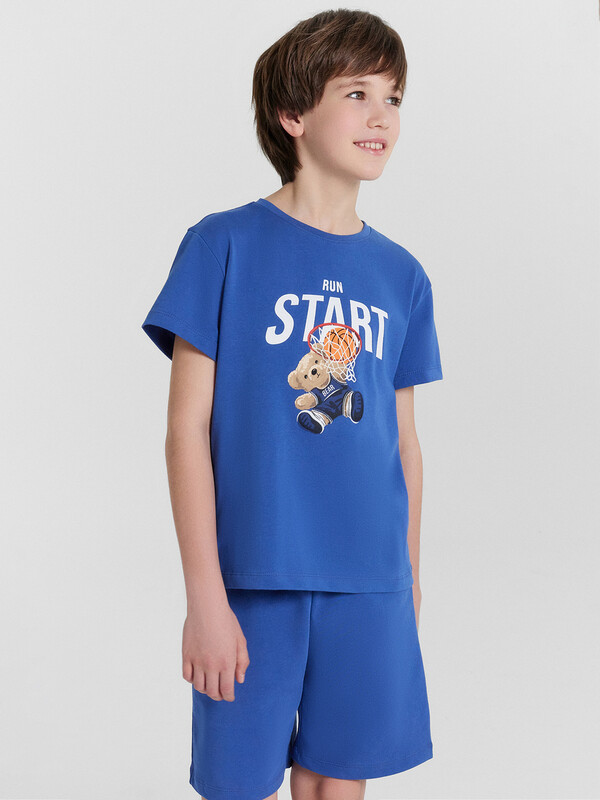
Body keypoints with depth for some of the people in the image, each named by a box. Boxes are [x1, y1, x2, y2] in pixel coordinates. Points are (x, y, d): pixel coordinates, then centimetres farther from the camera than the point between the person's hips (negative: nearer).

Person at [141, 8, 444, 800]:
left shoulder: (402, 275, 7)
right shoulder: (223, 246, -6)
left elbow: (404, 440, 12)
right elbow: (187, 429, -8)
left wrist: (410, 583, 15)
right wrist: (205, 597, -11)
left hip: (369, 586, 4)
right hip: (254, 581, -3)